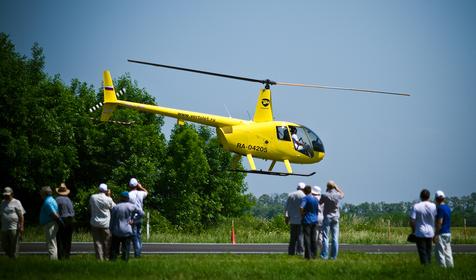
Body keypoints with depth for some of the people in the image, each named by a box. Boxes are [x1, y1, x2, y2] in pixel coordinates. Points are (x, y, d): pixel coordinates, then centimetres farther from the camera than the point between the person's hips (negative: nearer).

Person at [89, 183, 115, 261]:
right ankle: (107, 257, 10)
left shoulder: (92, 197, -4)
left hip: (95, 223, 2)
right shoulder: (108, 199, -12)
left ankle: (99, 258, 2)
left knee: (97, 242, 5)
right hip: (106, 224, -2)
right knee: (106, 242, 8)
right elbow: (114, 207, 5)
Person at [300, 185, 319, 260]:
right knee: (314, 239, 9)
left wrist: (302, 214, -9)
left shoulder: (305, 198, -10)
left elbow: (301, 207, -24)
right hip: (314, 220, 6)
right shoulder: (316, 199, 10)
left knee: (307, 238, -4)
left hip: (307, 220, -6)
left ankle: (308, 255, -6)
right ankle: (314, 255, 10)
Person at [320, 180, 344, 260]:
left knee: (325, 237, -1)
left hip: (327, 217, -3)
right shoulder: (337, 195, -2)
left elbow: (320, 203, 4)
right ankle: (334, 256, 4)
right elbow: (342, 194, 22)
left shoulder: (325, 195, -11)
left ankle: (324, 255, -6)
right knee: (335, 238, 5)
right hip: (335, 218, 3)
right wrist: (336, 186, 20)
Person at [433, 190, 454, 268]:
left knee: (440, 253, -6)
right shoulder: (448, 208, 13)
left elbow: (439, 222, -19)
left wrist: (435, 235, -18)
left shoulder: (440, 208, -14)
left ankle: (443, 267, -9)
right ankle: (450, 266, 10)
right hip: (448, 232, 9)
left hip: (442, 234, -9)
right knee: (448, 252, 10)